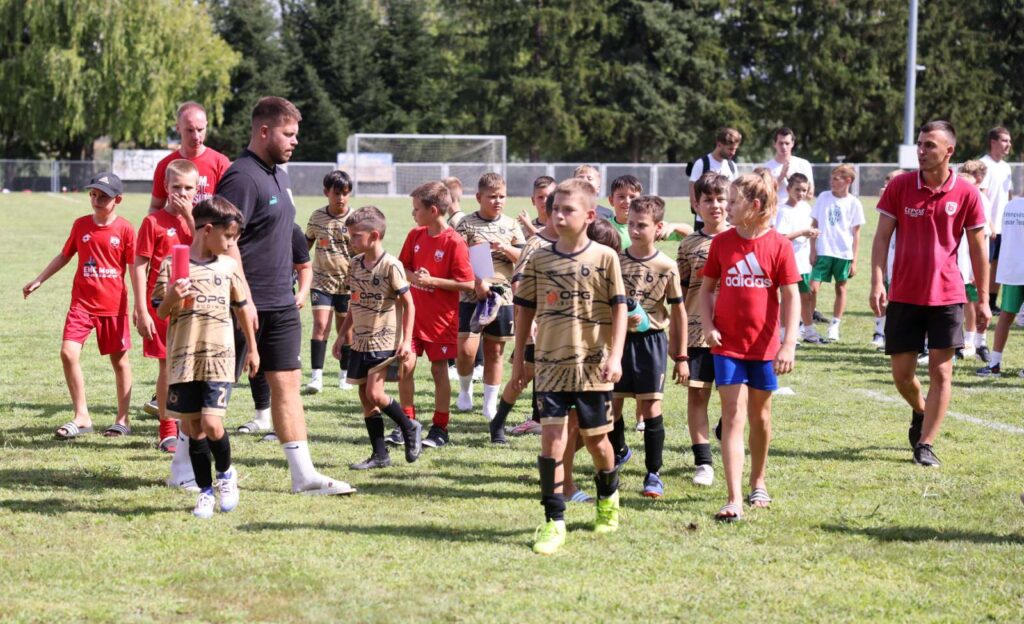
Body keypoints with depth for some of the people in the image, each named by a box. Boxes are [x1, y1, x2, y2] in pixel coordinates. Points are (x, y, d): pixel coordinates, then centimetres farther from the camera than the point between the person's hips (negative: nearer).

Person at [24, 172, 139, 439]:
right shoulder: (81, 225, 4)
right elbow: (64, 256, 17)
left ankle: (123, 419, 21)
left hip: (114, 305, -3)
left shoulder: (125, 229, -6)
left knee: (119, 359, 8)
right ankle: (81, 417, -1)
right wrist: (38, 281, 18)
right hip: (82, 303, 3)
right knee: (68, 352, -11)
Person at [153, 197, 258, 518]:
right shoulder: (172, 265, -1)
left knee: (211, 424, -13)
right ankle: (205, 491, 19)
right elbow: (161, 312, 1)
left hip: (219, 358, 0)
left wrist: (252, 348, 23)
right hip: (183, 359, 0)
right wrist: (172, 298, -21)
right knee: (193, 428, 4)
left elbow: (242, 307, 19)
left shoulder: (229, 266, 7)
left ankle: (226, 473, 15)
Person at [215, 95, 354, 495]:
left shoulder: (278, 173, 13)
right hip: (248, 305, -9)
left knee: (287, 383, 7)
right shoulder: (242, 176, -16)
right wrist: (244, 299, -24)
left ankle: (303, 474, 8)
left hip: (281, 303, 9)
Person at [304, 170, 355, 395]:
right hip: (321, 281, 1)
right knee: (320, 324, -11)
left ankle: (345, 374, 23)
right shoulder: (317, 216, 1)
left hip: (347, 283, -1)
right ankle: (316, 375, -12)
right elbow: (307, 243, 16)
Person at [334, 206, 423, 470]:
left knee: (374, 393, -15)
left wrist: (406, 341, -15)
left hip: (384, 341, -7)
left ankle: (410, 428, 10)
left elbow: (408, 305, -10)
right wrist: (341, 335, 17)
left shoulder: (390, 266, -13)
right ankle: (380, 454, 12)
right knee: (365, 396, 6)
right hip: (360, 341, 7)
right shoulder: (355, 264, 7)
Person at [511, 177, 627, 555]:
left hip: (593, 364, -1)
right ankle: (554, 521, -3)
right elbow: (526, 310, 10)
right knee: (552, 438, -8)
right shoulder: (539, 260, 3)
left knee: (595, 438, 11)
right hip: (550, 364, 1)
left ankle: (609, 497, 39)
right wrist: (518, 358, 11)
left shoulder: (604, 258, -4)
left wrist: (615, 356, -11)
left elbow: (619, 309, -3)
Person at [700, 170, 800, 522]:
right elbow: (707, 288, 10)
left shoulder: (778, 245, -8)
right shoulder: (722, 242, 0)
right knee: (733, 416, -6)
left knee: (760, 414, 15)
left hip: (764, 345, -1)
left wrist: (789, 344, -12)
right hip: (727, 345, 1)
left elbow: (791, 297, -6)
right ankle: (734, 499, -12)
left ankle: (758, 483, 36)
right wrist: (708, 326, -5)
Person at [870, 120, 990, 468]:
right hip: (904, 296, 1)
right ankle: (920, 412, 37)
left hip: (947, 296, -1)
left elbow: (978, 249, 3)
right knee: (902, 373, 5)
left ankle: (925, 445, 3)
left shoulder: (966, 194, -3)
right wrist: (877, 283, -13)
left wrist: (983, 299, 2)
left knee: (941, 371, -4)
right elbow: (882, 237, -1)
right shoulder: (899, 187, -2)